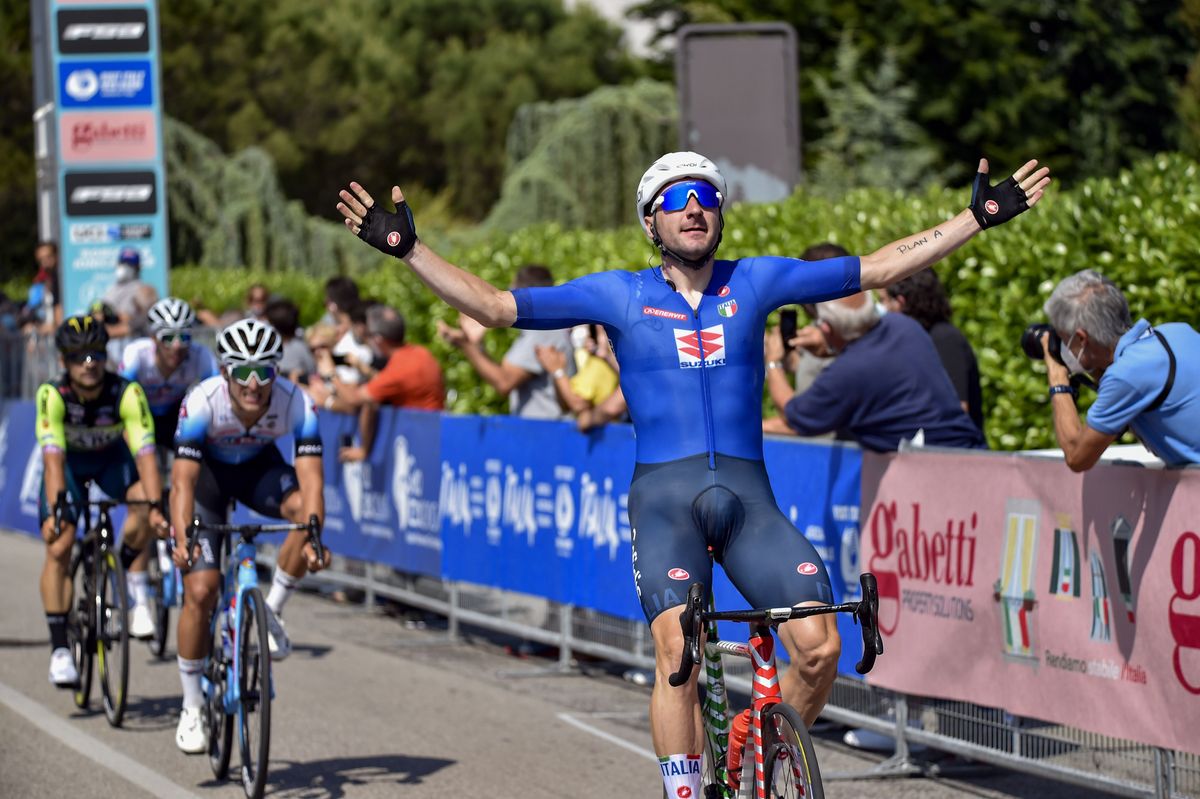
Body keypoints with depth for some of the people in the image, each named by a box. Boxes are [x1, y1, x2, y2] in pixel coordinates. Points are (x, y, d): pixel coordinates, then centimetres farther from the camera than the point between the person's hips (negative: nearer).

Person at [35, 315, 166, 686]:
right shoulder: (53, 395, -32)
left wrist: (155, 506, -49)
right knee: (58, 548, -15)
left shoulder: (127, 393, -31)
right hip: (68, 462, -1)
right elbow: (53, 458, -38)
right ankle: (59, 649, -10)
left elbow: (145, 453, -37)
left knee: (146, 500, -29)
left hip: (112, 458, 1)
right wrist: (55, 510, -50)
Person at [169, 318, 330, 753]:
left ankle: (272, 611, -9)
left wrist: (314, 539, -51)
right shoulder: (203, 402, -34)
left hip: (259, 467, 2)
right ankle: (192, 708, 3)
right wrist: (183, 540, -52)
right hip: (208, 471, -2)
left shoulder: (296, 403, -30)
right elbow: (183, 480, -36)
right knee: (200, 590, -12)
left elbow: (311, 479, -35)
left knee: (308, 511, -31)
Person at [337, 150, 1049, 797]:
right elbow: (494, 306, 6)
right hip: (664, 495, -2)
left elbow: (882, 267, 12)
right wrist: (409, 249, -3)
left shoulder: (757, 282, 10)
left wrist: (979, 220, 8)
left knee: (821, 647, -14)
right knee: (679, 655, -23)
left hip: (748, 496, 2)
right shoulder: (619, 295, 7)